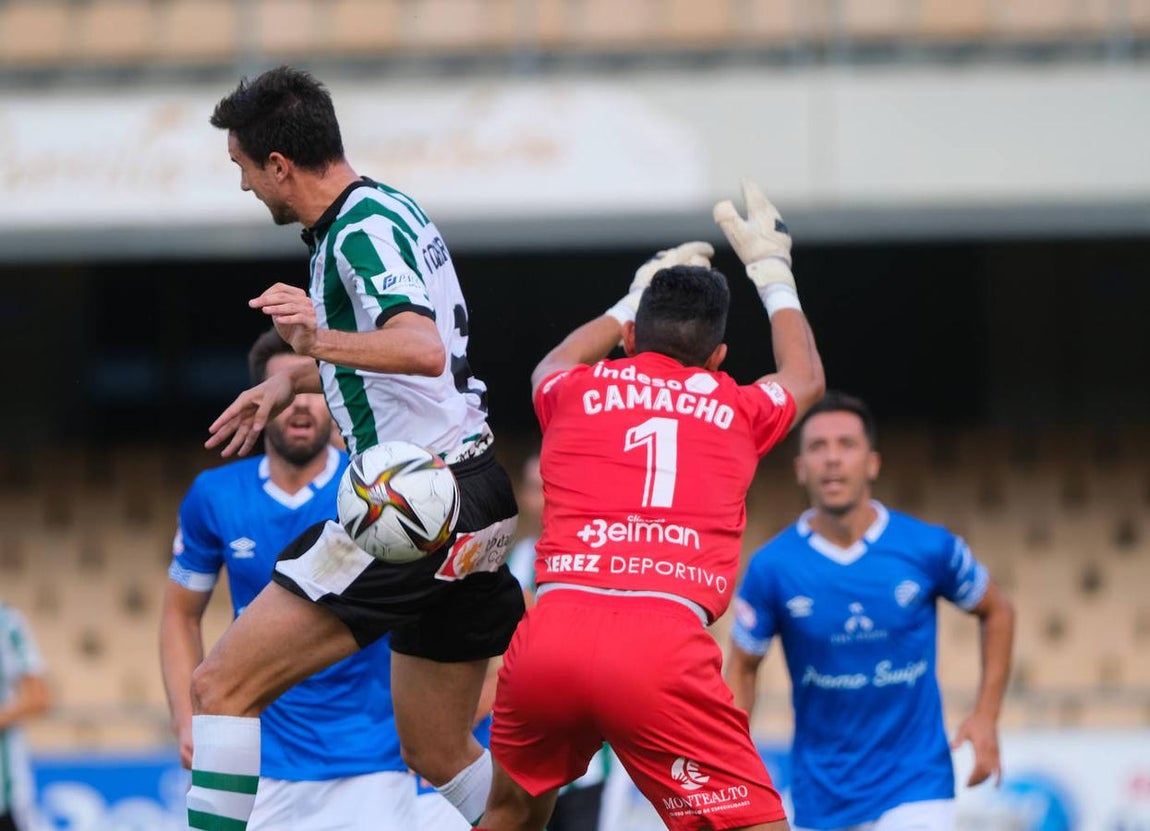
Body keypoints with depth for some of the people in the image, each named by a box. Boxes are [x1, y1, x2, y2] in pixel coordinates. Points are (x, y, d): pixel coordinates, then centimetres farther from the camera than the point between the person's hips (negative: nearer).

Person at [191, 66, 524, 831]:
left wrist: (321, 341, -47)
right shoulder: (387, 210, 15)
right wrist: (294, 379, 29)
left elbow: (423, 351, -33)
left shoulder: (363, 230, -15)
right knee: (439, 756, 17)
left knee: (223, 685, -9)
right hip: (473, 506, 10)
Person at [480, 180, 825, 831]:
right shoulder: (738, 409, 17)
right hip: (664, 644, -3)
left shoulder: (578, 389, 20)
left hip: (550, 635, 3)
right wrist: (772, 268, 56)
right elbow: (806, 378, 44)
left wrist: (633, 301, 62)